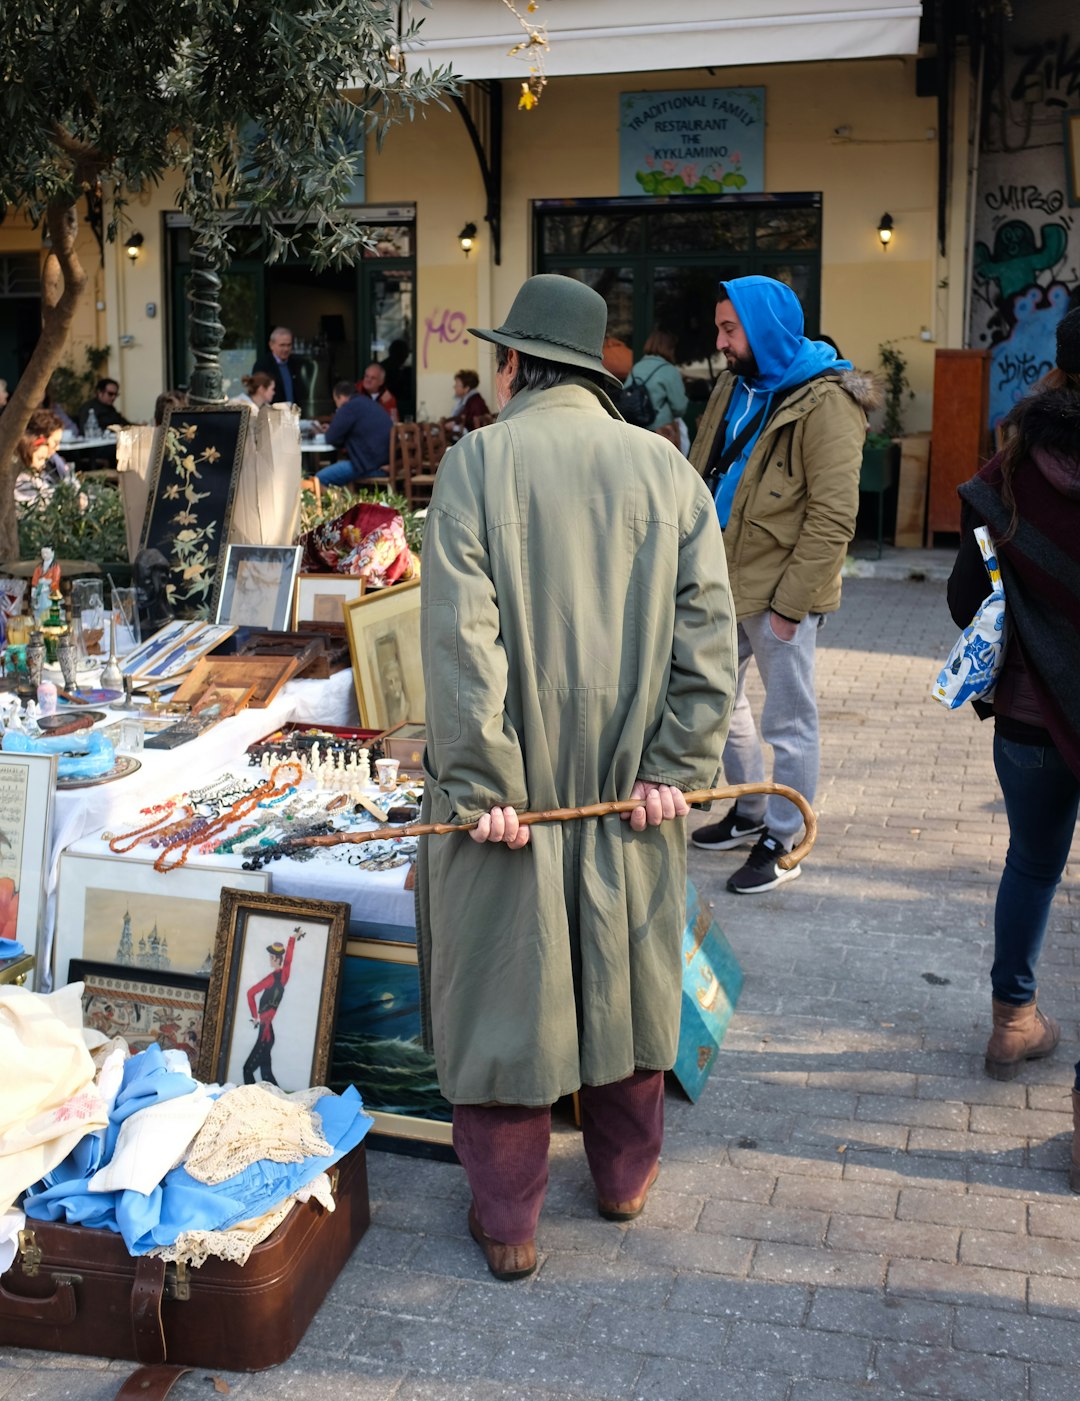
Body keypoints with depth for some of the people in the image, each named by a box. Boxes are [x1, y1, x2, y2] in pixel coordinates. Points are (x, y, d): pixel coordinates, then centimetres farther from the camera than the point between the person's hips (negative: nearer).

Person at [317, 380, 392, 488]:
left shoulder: (350, 407, -8)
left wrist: (330, 431, 17)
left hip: (372, 466, -10)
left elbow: (331, 439, -6)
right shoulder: (369, 403, 22)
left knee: (321, 478, -10)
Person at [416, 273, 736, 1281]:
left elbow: (459, 637, -17)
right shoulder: (666, 467, 1)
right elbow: (707, 630, -5)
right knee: (625, 974, 19)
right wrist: (676, 764, -4)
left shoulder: (477, 462, -10)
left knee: (504, 988, 9)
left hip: (505, 789, -3)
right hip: (630, 784, 3)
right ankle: (626, 1177, 37)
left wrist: (481, 782, -15)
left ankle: (506, 1221, 20)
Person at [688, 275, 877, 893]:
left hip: (778, 589, -9)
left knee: (789, 721, 4)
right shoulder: (734, 389, 10)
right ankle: (749, 814, 37)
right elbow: (699, 477, 17)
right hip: (721, 581, 9)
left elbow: (834, 517, -18)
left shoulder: (825, 402, -15)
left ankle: (782, 844, 17)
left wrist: (791, 603, -19)